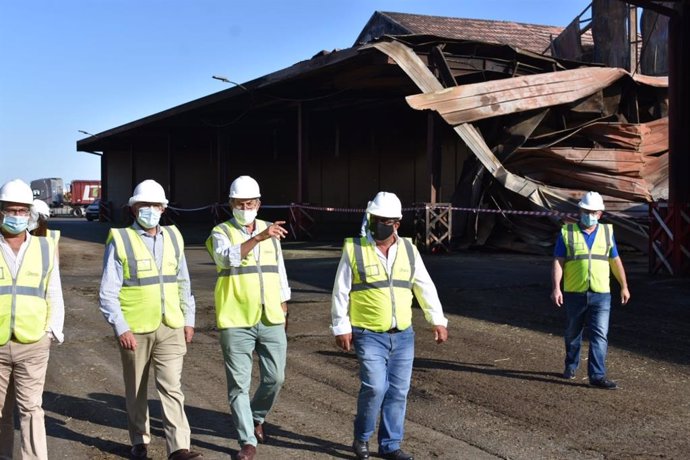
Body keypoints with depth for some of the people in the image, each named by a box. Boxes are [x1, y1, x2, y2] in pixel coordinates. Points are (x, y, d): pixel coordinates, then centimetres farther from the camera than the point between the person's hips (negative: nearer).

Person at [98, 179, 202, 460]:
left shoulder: (173, 237, 8)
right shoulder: (120, 241, -6)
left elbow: (183, 283, 15)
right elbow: (108, 293, -8)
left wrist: (189, 319, 11)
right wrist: (121, 328, -15)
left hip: (170, 328, 2)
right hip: (135, 331, -2)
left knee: (171, 387, -6)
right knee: (136, 389, 12)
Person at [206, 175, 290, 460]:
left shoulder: (270, 231, 10)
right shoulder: (221, 233, -4)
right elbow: (228, 257, -27)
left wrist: (284, 309, 18)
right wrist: (259, 237, -39)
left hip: (271, 320, 4)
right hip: (236, 322, -4)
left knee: (275, 378, 7)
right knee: (239, 383, 0)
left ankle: (257, 417, 34)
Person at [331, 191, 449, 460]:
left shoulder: (408, 250, 7)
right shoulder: (354, 249, -5)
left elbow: (425, 287, 12)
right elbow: (340, 292, -3)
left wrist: (438, 320, 7)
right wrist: (341, 328, -7)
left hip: (403, 335, 4)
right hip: (369, 335, -4)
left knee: (398, 392, 7)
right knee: (375, 387, -15)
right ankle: (361, 437, 9)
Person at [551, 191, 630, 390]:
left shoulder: (607, 232, 7)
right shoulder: (567, 232, 0)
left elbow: (615, 261, 16)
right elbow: (558, 262, -5)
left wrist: (624, 286, 18)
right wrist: (556, 288, -15)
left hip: (601, 294, 1)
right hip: (574, 294, -1)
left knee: (600, 335, -8)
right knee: (573, 334, 13)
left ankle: (597, 376, -8)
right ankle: (571, 366, 34)